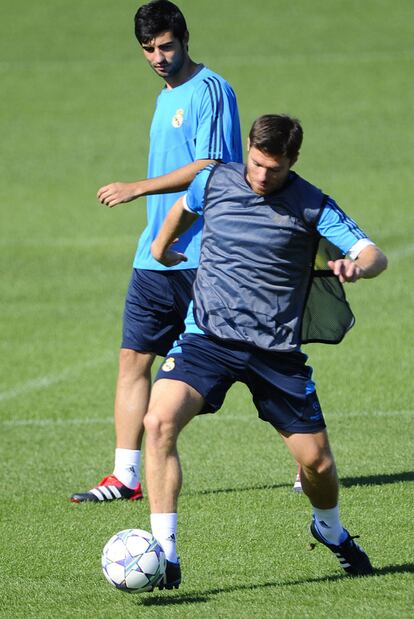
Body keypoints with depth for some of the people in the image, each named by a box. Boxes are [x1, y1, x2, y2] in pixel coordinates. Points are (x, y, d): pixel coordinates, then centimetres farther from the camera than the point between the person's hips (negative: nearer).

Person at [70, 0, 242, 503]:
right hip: (156, 255, 9)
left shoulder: (210, 91, -11)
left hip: (202, 256, -9)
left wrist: (138, 188, -23)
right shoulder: (166, 95, 17)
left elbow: (209, 168, -20)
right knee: (133, 358, 2)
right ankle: (125, 477, 3)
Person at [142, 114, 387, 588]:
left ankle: (330, 530, 39)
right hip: (208, 336, 0)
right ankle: (163, 552, -24)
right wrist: (161, 246, 40)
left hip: (276, 349, 0)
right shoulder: (214, 181, 2)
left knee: (316, 460, 3)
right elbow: (183, 207, 27)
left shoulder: (311, 205, -5)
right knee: (159, 421, -25)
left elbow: (373, 255, -13)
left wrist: (356, 267, -35)